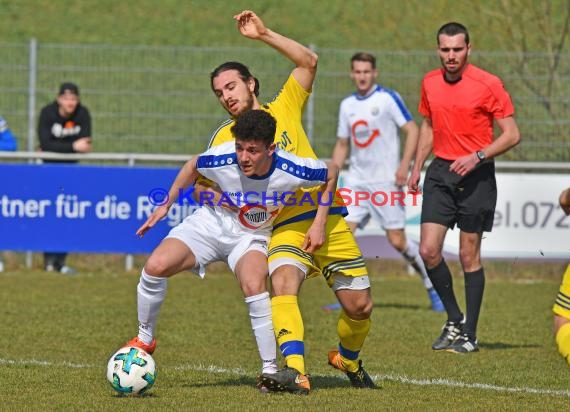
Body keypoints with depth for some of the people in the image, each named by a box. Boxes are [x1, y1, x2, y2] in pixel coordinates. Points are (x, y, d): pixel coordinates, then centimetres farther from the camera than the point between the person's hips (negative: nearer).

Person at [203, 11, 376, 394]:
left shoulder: (284, 109, 5)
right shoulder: (223, 140, 4)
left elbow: (308, 61, -4)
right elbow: (201, 185, 7)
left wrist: (264, 34, -12)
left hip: (328, 220, 1)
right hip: (286, 228, -1)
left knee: (359, 307, 1)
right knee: (283, 283, -32)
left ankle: (348, 359, 33)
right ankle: (295, 371, -44)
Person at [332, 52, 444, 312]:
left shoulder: (388, 98, -6)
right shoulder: (347, 105, 11)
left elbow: (412, 131, -8)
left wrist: (404, 166, -18)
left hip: (385, 182, -5)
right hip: (356, 181, 5)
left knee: (397, 241, -6)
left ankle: (432, 286, 13)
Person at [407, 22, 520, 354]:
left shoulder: (489, 84, -9)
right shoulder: (430, 83, 8)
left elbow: (512, 135, -7)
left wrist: (477, 157, -18)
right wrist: (417, 167, 16)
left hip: (476, 176, -5)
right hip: (441, 172, 5)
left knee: (469, 255, -1)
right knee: (428, 250, -6)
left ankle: (470, 335, 7)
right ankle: (455, 320, 12)